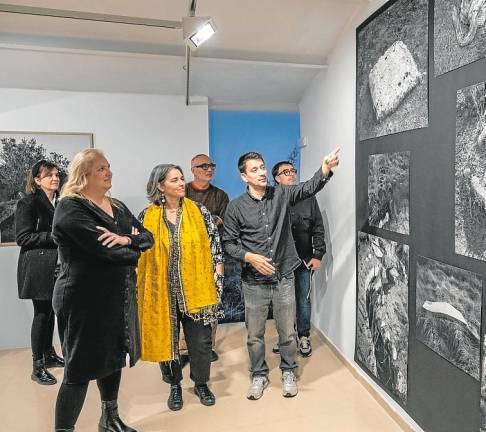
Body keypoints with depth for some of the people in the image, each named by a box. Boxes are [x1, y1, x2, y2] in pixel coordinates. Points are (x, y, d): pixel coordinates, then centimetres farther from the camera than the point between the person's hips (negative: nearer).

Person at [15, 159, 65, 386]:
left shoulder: (59, 202, 12)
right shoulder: (28, 203, -9)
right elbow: (22, 237, -14)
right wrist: (53, 237, -20)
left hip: (56, 266, 7)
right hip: (38, 267, -6)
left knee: (50, 311, 14)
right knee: (42, 313, -1)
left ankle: (49, 354, 29)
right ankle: (37, 367, 10)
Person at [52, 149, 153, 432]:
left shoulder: (118, 207, 11)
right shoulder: (71, 207, -14)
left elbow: (148, 237, 3)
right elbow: (104, 249, -25)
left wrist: (125, 239, -18)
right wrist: (133, 251, -6)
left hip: (120, 296, 8)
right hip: (87, 299, -8)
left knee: (113, 358, 20)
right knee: (80, 369, 1)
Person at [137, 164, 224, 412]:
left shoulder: (199, 211, -1)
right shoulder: (147, 217, -2)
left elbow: (214, 242, 1)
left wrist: (217, 276, -3)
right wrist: (142, 286, 1)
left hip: (196, 287, 0)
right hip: (162, 289, 0)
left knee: (200, 339, 9)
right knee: (166, 337, 13)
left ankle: (201, 383, 32)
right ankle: (175, 385, 35)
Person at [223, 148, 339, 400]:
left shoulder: (281, 195, -2)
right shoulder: (236, 207, -5)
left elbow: (309, 188, -17)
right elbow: (228, 242, -1)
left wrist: (325, 168, -35)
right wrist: (249, 257, -16)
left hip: (283, 277, 1)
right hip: (254, 282, 0)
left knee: (287, 331, 14)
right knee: (255, 334, 14)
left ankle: (288, 373, 37)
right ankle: (259, 375, 36)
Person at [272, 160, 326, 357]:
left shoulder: (308, 198, 2)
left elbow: (318, 228, 3)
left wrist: (318, 255, -2)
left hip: (304, 260, 1)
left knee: (304, 300, 9)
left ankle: (304, 337, 28)